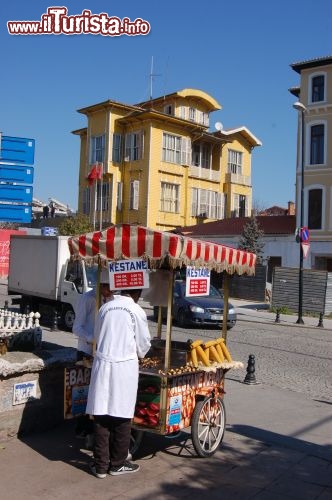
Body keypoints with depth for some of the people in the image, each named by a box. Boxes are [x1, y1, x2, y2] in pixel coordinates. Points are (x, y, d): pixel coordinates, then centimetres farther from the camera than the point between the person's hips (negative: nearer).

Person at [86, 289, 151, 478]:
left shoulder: (105, 308, 6)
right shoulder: (137, 311, -5)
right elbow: (144, 343, 2)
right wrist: (139, 354, 23)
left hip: (102, 364, 4)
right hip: (125, 366, -4)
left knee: (101, 416, 8)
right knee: (122, 416, 8)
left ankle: (101, 465, 16)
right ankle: (118, 464, 20)